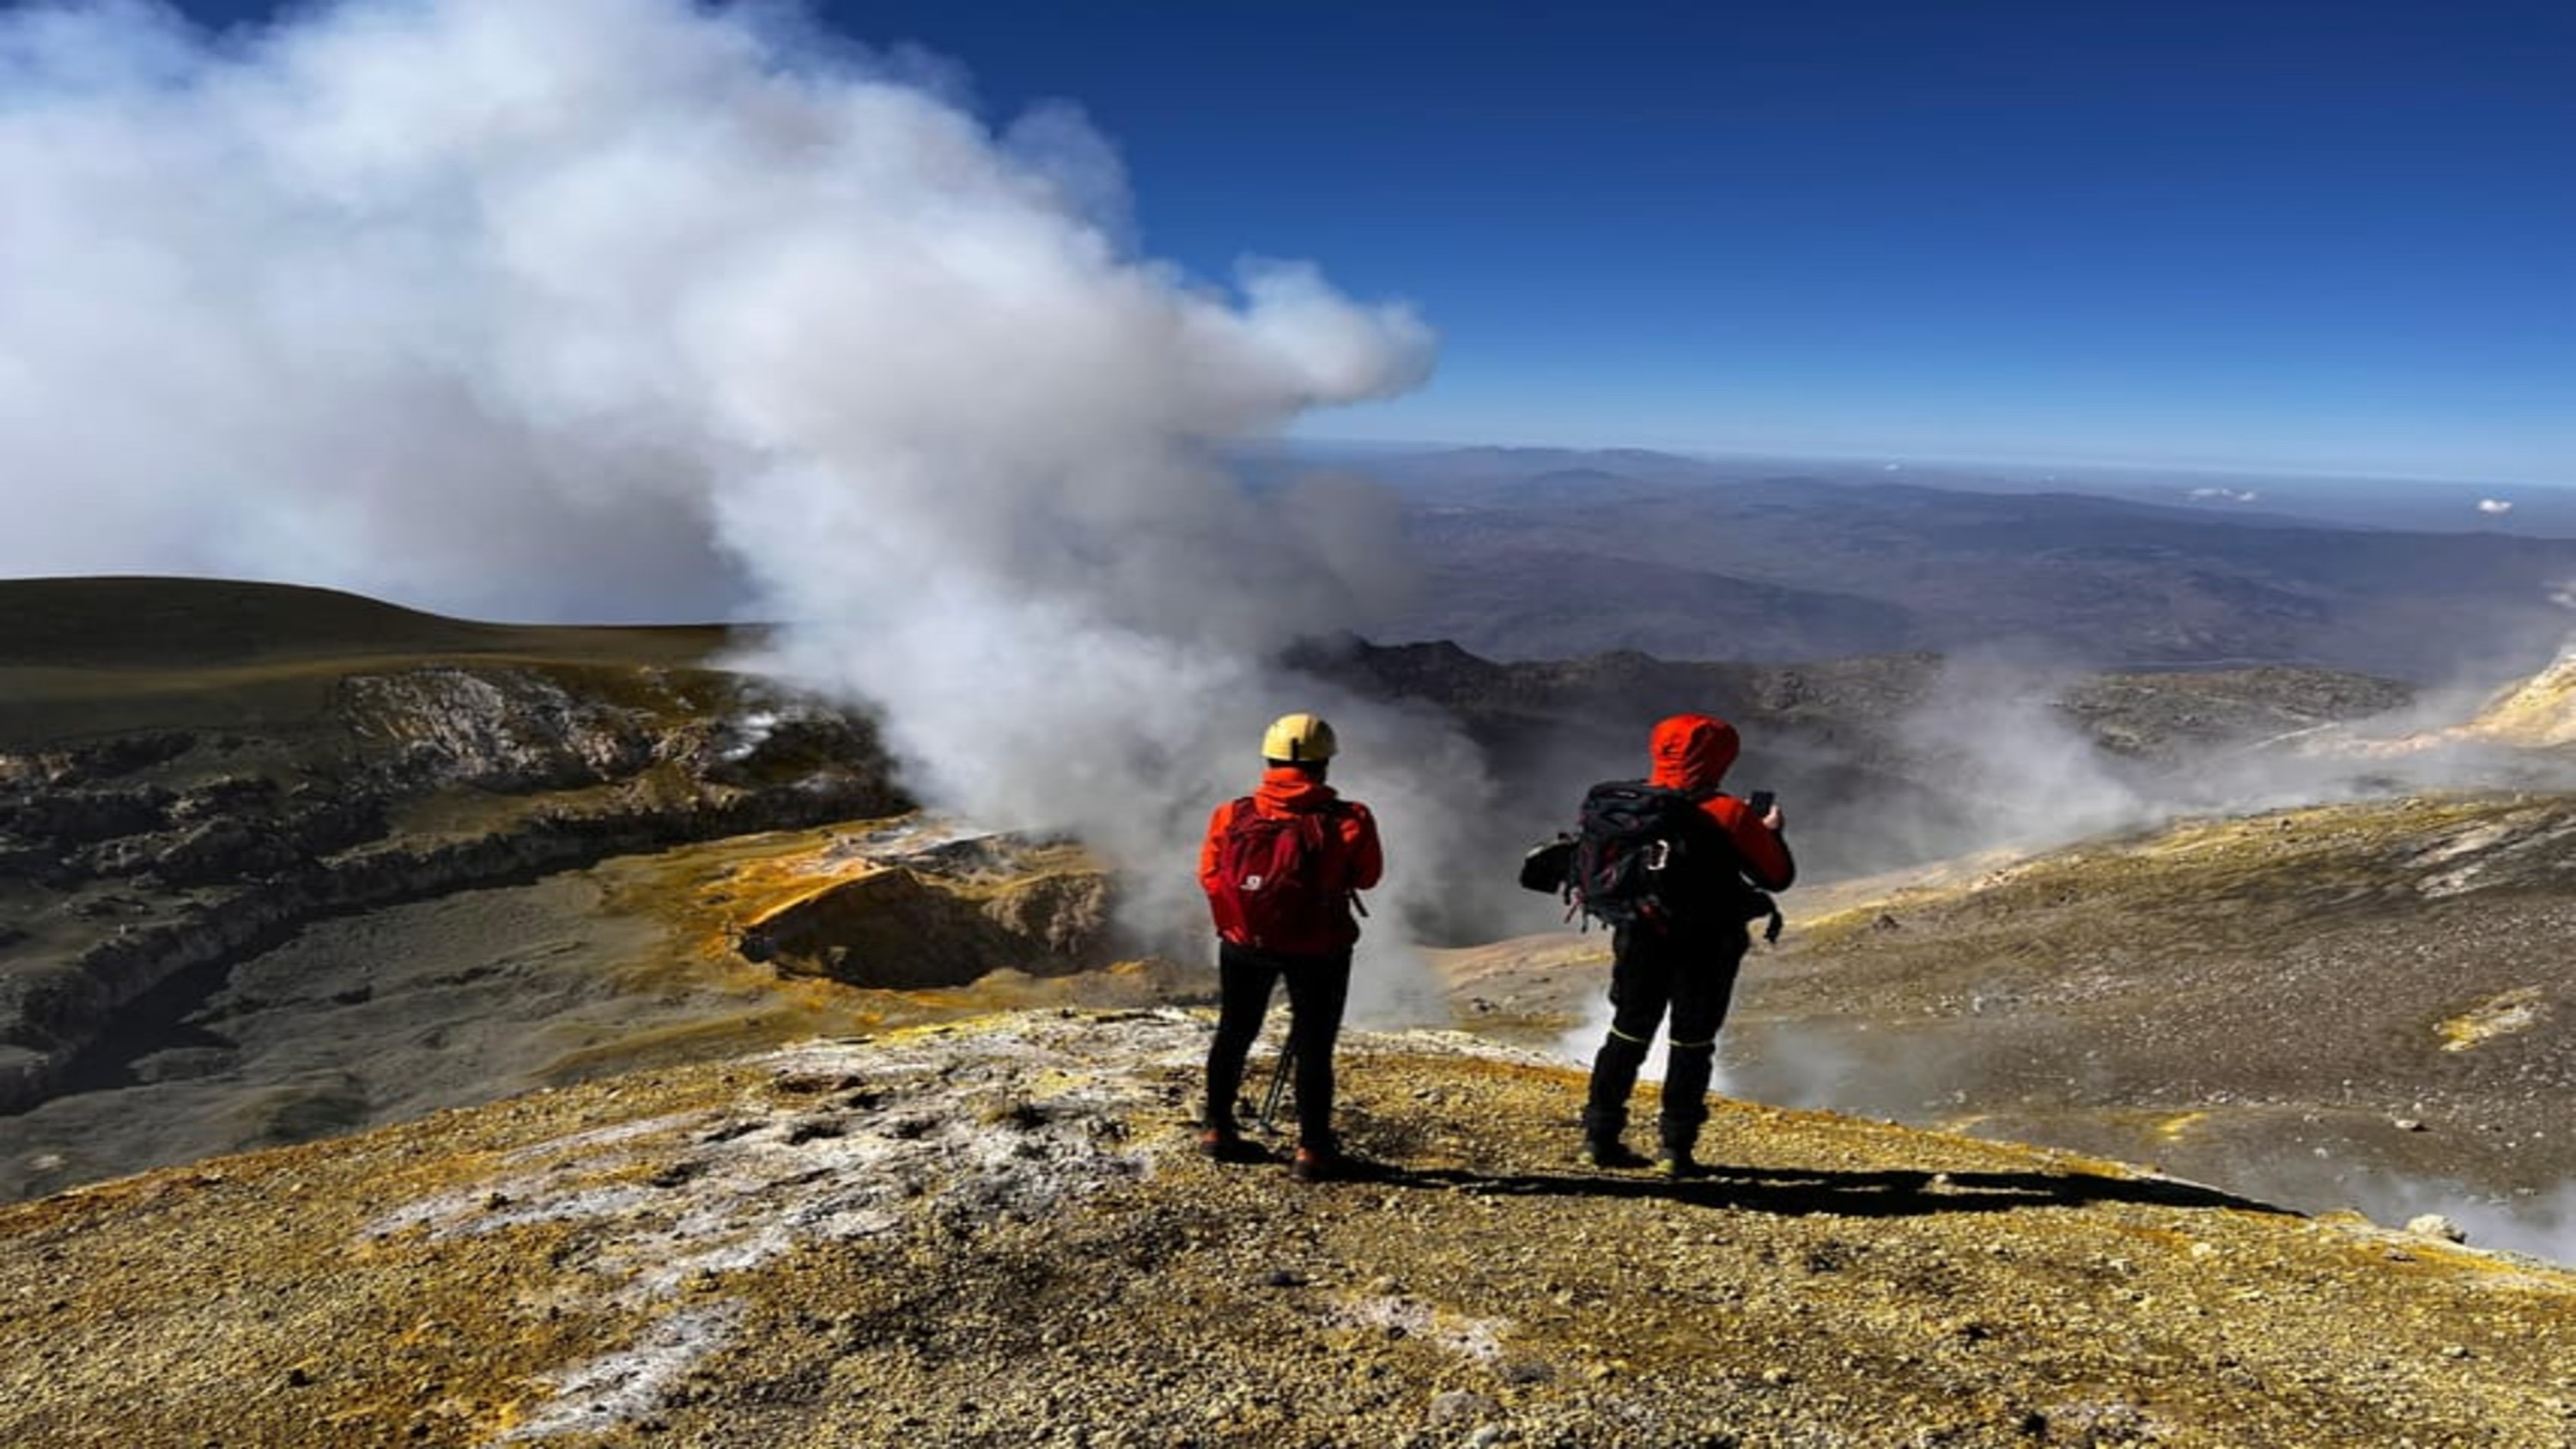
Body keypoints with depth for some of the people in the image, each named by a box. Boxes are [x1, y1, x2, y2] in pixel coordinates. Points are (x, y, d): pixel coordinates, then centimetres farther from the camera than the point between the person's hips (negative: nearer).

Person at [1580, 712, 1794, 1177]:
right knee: (1692, 1044, 9)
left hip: (1641, 941, 4)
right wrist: (1771, 832, 13)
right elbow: (1777, 876, -6)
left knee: (1628, 1035, 15)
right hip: (1705, 950, -3)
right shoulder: (1729, 815, -14)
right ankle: (1676, 1149, 10)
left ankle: (1600, 1137, 18)